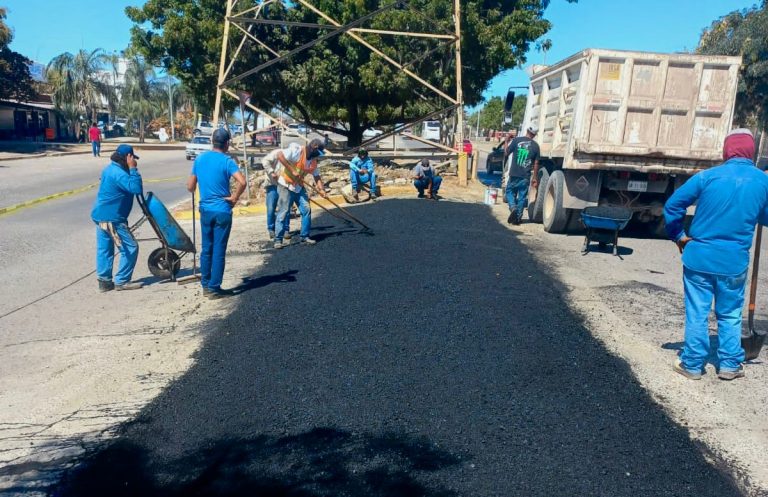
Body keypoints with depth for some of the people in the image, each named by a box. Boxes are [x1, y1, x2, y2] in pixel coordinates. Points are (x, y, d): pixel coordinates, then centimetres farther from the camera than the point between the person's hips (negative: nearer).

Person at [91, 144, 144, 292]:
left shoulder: (110, 169, 14)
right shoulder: (118, 173, -19)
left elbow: (130, 188, 23)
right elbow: (136, 188, -28)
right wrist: (133, 169, -24)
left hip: (100, 215, 10)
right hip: (112, 218, -10)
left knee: (104, 249, 12)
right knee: (130, 248, -2)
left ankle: (104, 281, 16)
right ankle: (122, 281, 1)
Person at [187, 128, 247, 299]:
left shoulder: (199, 159, 5)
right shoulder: (226, 161, -11)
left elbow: (190, 186, 10)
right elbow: (242, 182, -27)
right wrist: (234, 197, -12)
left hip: (205, 210, 5)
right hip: (222, 211, -5)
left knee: (206, 249, 15)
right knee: (219, 251, 1)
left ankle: (206, 285, 22)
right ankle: (214, 288, 5)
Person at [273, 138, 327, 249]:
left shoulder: (313, 160, 4)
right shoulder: (296, 151, -19)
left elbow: (317, 176, 8)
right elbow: (279, 155, -27)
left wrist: (321, 189, -8)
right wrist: (292, 170, -27)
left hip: (299, 187, 7)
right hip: (286, 185, -7)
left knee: (306, 210, 1)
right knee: (283, 212, -7)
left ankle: (305, 237, 11)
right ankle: (278, 239, 1)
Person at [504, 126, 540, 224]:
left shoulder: (517, 140, -4)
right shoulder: (535, 146, 2)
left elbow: (507, 153, 4)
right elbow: (536, 164, 4)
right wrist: (535, 178, 11)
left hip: (514, 174, -1)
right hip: (526, 176, 1)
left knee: (510, 191, 15)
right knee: (522, 196, 9)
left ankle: (513, 208, -10)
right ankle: (518, 217, 11)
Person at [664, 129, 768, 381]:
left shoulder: (708, 176, -9)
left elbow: (672, 205, -7)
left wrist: (679, 236, 4)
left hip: (699, 257, -2)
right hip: (735, 261, 2)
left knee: (696, 314, 8)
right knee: (730, 315, 17)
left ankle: (692, 365, 16)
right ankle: (729, 365, 24)